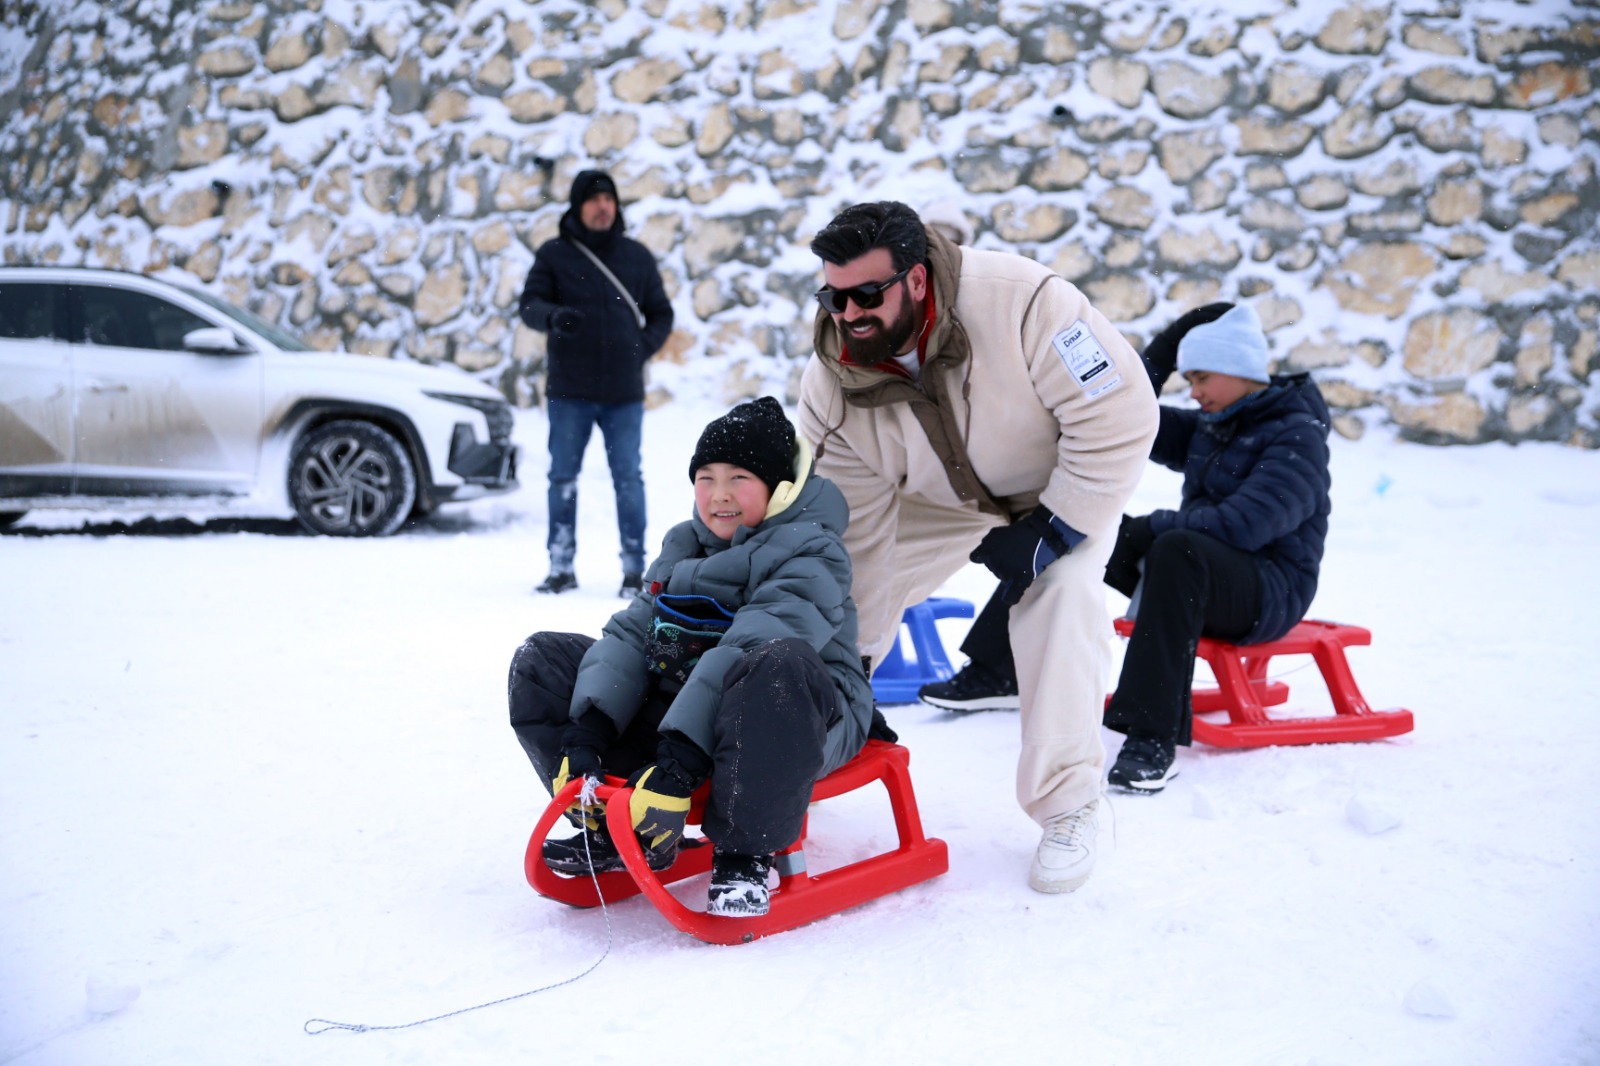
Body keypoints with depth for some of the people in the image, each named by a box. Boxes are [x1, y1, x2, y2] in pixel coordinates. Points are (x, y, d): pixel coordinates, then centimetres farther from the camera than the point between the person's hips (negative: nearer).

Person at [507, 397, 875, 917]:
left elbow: (745, 655, -28)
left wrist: (680, 760, -38)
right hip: (679, 710, 7)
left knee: (779, 665, -42)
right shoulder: (683, 547, 11)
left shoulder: (809, 554, -13)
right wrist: (586, 732, -18)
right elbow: (630, 633, -1)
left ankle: (744, 853, -25)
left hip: (803, 718, -7)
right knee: (541, 661, 2)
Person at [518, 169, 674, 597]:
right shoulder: (554, 254, 5)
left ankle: (634, 569, 7)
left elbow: (661, 314, 16)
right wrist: (553, 317, -26)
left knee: (628, 479, 1)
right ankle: (561, 566, 14)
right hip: (569, 392, 0)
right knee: (563, 478, 5)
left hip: (624, 393, 0)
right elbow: (530, 304, -4)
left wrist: (642, 349, -2)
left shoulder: (637, 256, 10)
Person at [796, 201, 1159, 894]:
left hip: (1060, 485, -3)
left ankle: (1068, 809, -12)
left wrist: (1050, 532, -29)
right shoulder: (831, 384, -23)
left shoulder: (1019, 302, -39)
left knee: (1060, 602, -27)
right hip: (932, 500, 4)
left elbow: (1118, 417, -32)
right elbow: (852, 531, -15)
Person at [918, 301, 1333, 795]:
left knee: (1177, 549, -41)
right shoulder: (1210, 426, 12)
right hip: (1190, 575, 9)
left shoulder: (1298, 437, -14)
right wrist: (1166, 346, 4)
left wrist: (1146, 528, -22)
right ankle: (993, 673, 1)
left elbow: (1242, 524, -27)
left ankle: (1153, 738, -42)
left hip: (1269, 591, -8)